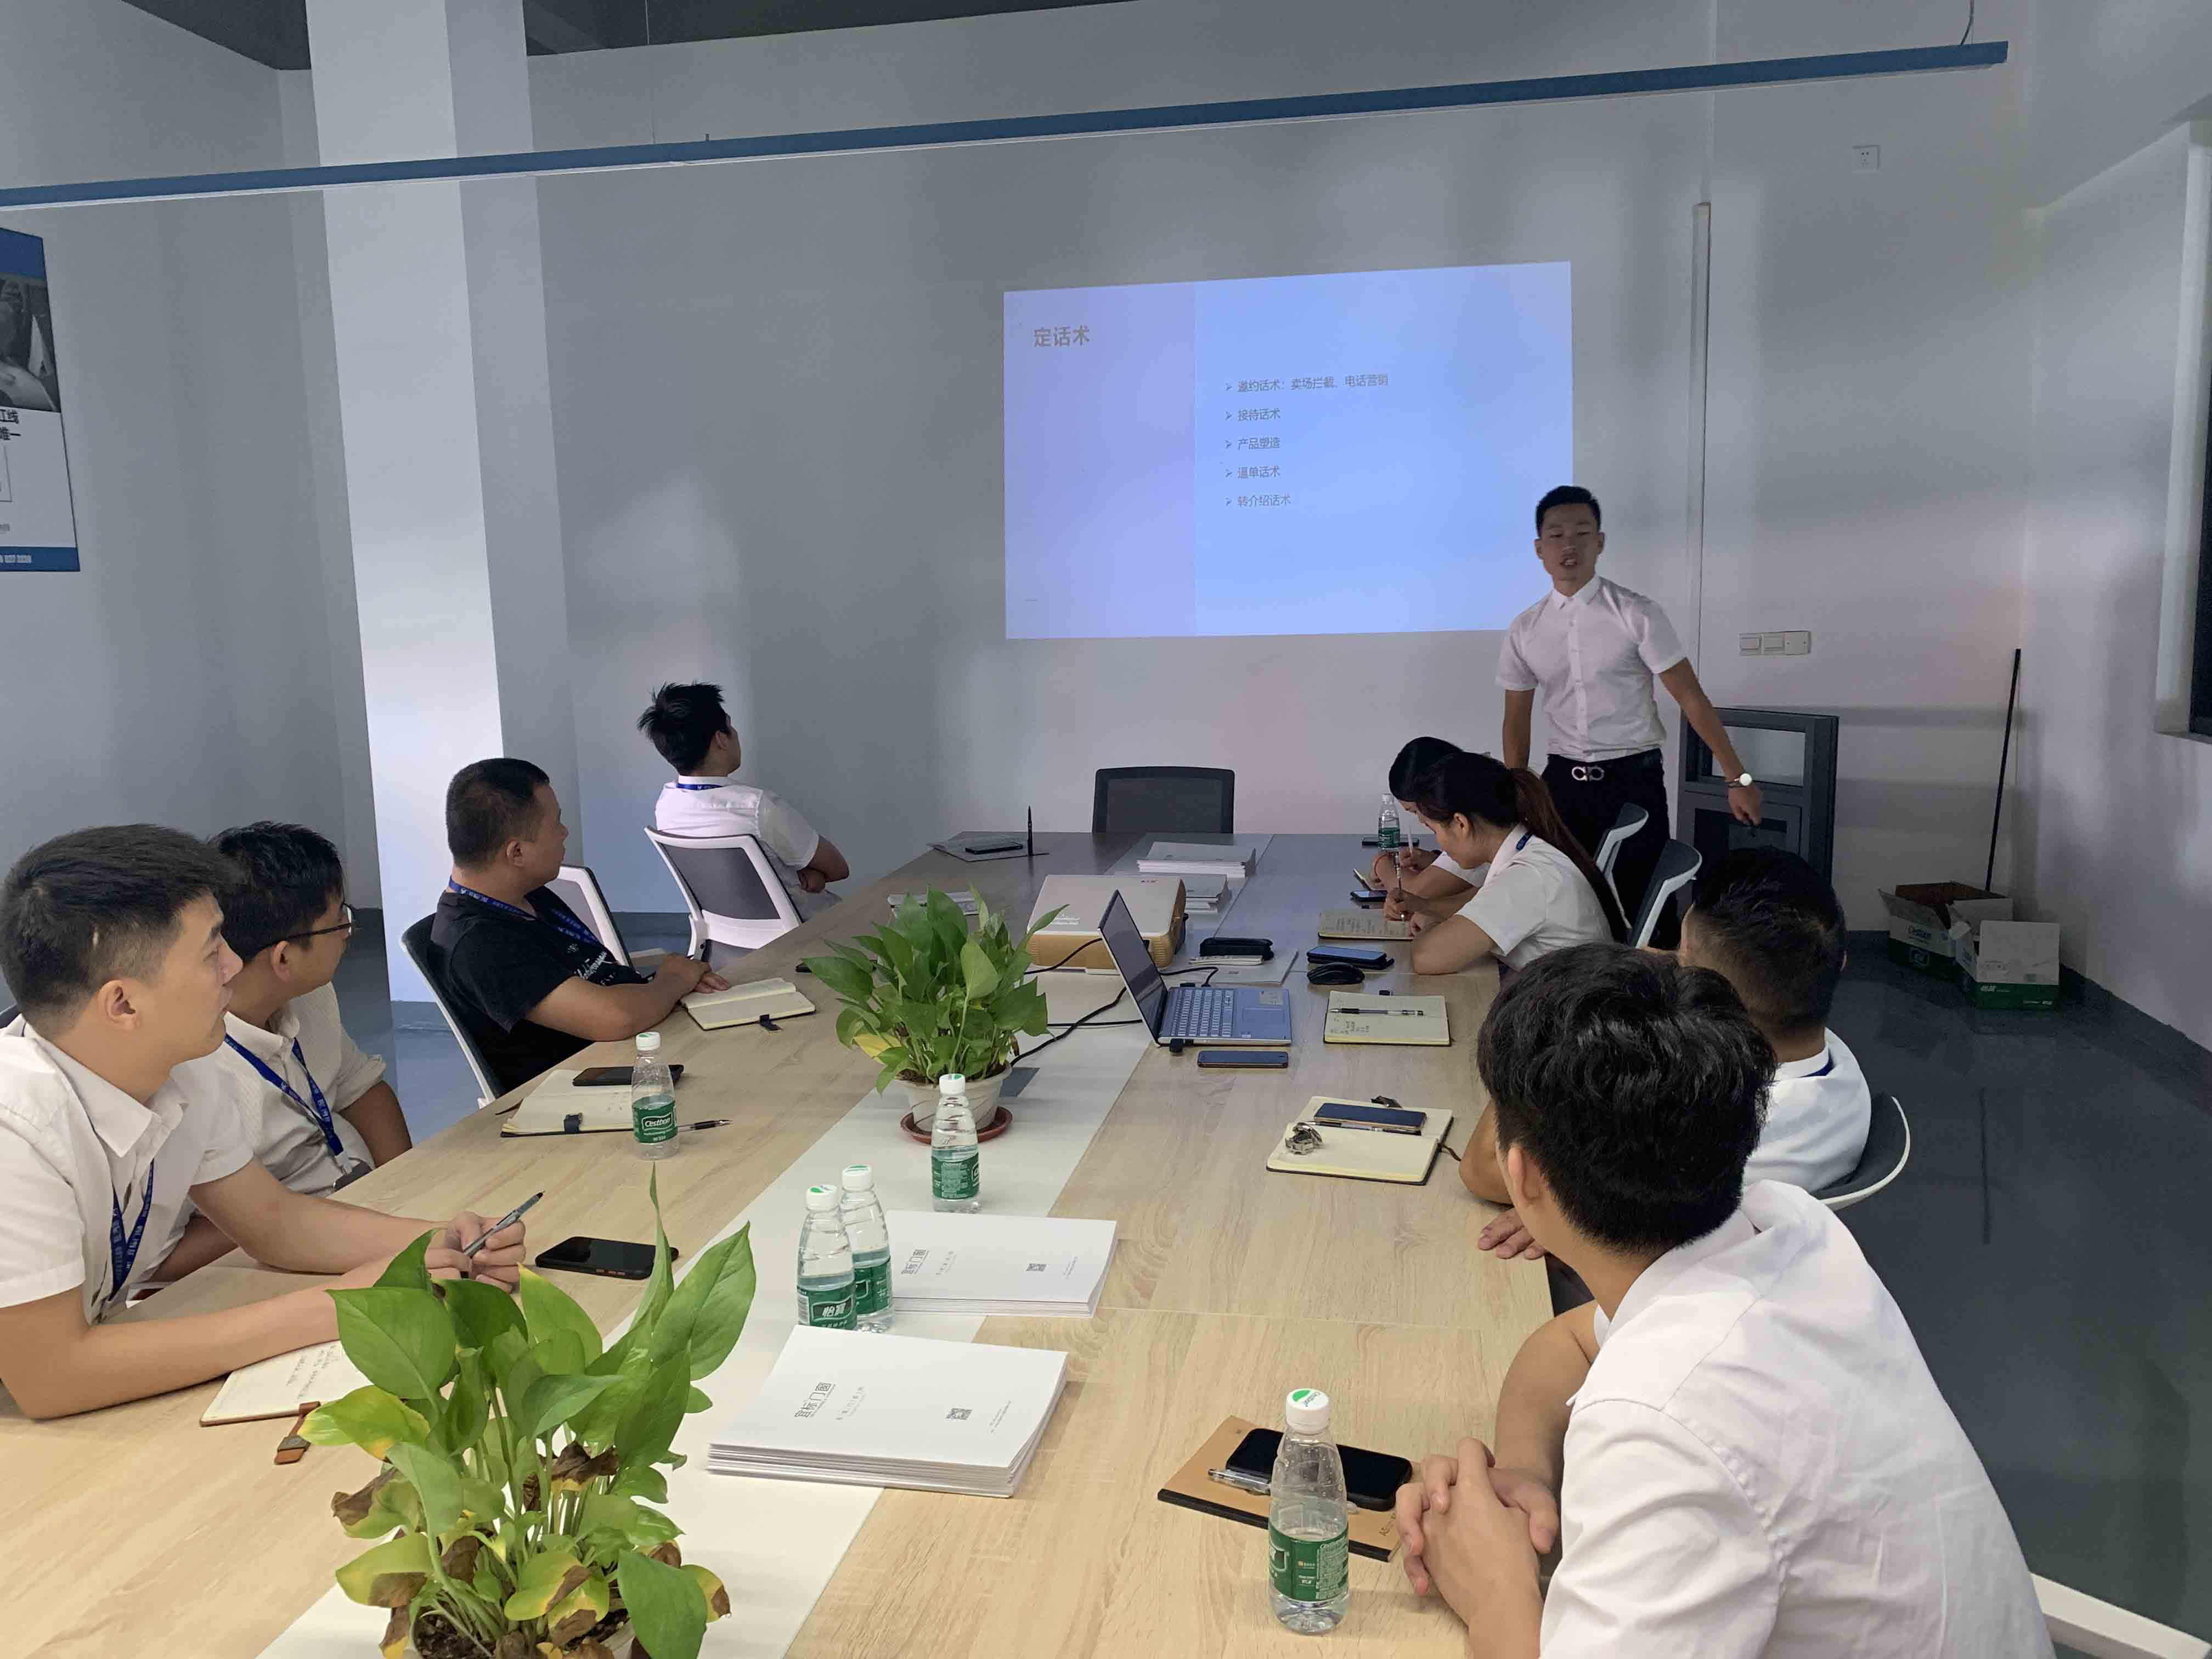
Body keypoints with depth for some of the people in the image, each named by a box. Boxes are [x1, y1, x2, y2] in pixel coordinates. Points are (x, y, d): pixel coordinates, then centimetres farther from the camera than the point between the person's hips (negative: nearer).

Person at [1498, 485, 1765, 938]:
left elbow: (1691, 697, -6)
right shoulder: (1524, 630, 4)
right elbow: (1517, 721, 11)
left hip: (1634, 780, -3)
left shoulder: (1637, 615, -6)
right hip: (1563, 782, 3)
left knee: (1643, 910, -2)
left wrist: (1737, 777, -8)